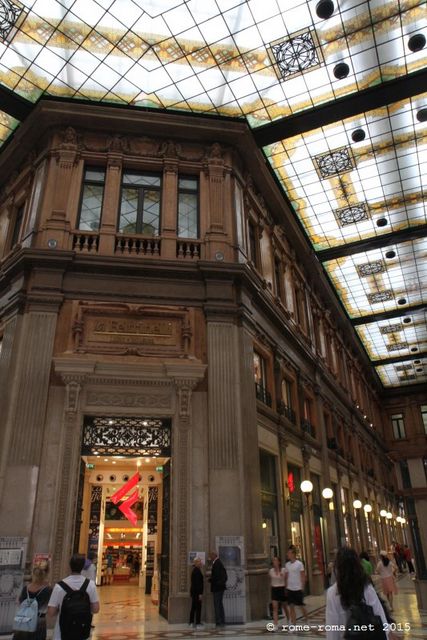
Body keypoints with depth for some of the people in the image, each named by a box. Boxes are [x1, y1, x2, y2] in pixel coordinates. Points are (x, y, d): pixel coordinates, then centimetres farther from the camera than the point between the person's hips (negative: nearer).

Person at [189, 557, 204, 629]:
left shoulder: (194, 570, 13)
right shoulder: (197, 571, -17)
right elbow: (198, 583, -22)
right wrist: (200, 593, -21)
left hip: (193, 591, 10)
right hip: (197, 592, -10)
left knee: (193, 607, 15)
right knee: (198, 608, -6)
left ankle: (191, 623, 21)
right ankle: (198, 624, -4)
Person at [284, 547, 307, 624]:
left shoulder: (299, 564, -9)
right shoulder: (287, 564, 5)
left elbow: (303, 576, -8)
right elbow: (286, 577, 11)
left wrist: (302, 587, -12)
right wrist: (285, 587, 8)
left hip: (298, 589, -4)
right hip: (289, 589, 4)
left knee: (301, 605, 7)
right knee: (291, 607, 4)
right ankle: (293, 623, 10)